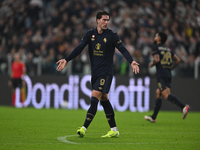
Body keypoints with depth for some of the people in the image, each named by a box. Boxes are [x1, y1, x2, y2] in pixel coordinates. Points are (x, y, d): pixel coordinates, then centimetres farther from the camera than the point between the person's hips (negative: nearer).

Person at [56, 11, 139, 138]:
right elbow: (79, 48, 3)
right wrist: (66, 60, -7)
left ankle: (84, 128, -17)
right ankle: (114, 130, 15)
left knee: (94, 98, -15)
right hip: (95, 73, 6)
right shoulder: (90, 34, 5)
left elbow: (123, 49, -10)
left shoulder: (112, 35, -6)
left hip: (106, 73, -6)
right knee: (104, 100, 9)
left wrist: (132, 62, -25)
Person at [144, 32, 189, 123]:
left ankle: (183, 106, -38)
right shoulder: (168, 49, 19)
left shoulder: (156, 48, -2)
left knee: (166, 95, -17)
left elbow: (156, 59, -18)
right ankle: (153, 117, 19)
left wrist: (152, 64, 2)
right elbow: (177, 60, 15)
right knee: (158, 94, 15)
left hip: (161, 75, -8)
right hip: (168, 74, 8)